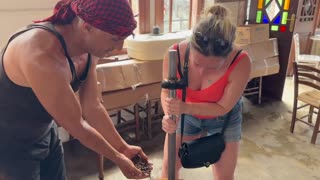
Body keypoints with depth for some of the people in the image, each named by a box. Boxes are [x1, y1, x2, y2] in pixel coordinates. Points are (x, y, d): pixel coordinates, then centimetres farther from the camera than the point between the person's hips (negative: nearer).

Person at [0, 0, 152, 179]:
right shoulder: (43, 57, -36)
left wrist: (122, 147, -2)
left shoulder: (88, 50, -12)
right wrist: (117, 157, -13)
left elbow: (92, 106, -5)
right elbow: (76, 125, -27)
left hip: (45, 132, 7)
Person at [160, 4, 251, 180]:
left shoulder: (240, 62, -35)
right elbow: (166, 92, -16)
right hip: (186, 115, 2)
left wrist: (186, 107, -41)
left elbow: (223, 107, -25)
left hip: (222, 120, -1)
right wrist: (169, 116, -38)